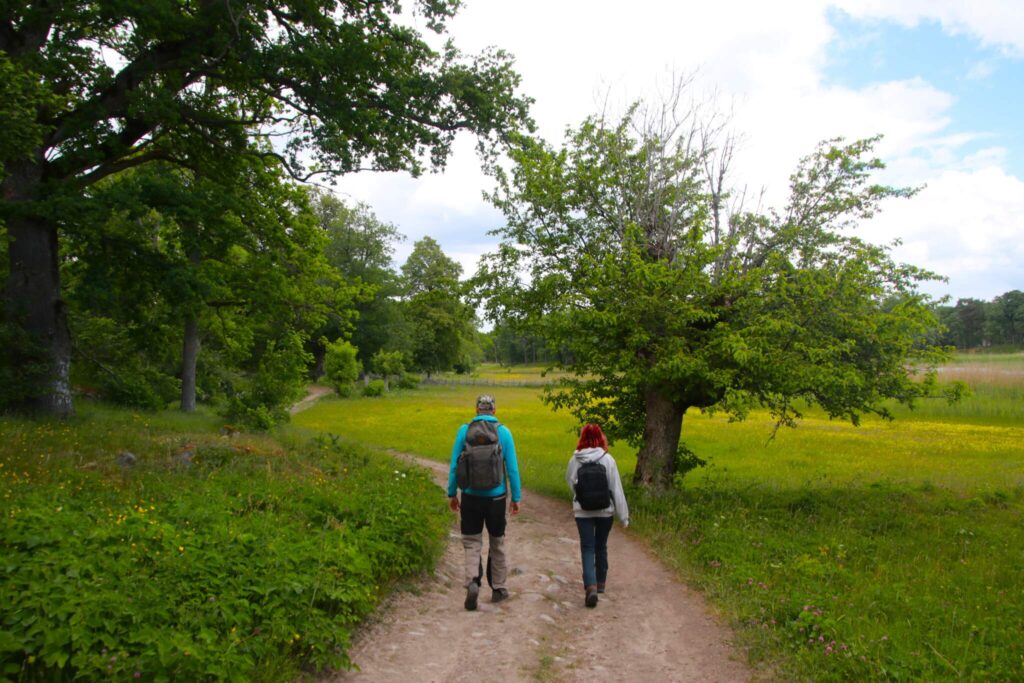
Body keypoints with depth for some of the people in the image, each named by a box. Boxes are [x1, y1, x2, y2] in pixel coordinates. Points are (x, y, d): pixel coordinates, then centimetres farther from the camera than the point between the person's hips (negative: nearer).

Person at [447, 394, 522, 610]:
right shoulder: (504, 432, -3)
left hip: (471, 496, 0)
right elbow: (512, 468, -2)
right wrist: (516, 498, 6)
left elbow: (454, 465, 0)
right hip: (496, 497, 1)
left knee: (472, 543, 8)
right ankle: (498, 588, 25)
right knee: (497, 544, 17)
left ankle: (472, 582, -14)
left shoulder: (464, 430, -2)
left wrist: (451, 494, 9)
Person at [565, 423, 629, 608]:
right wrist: (623, 514, -2)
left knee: (587, 548, 3)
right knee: (601, 547, 19)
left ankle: (590, 586, -14)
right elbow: (616, 488, -7)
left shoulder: (575, 460, -7)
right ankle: (600, 582, 33)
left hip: (582, 511, -1)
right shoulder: (607, 459, -10)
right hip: (605, 511, 1)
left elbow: (569, 482, 8)